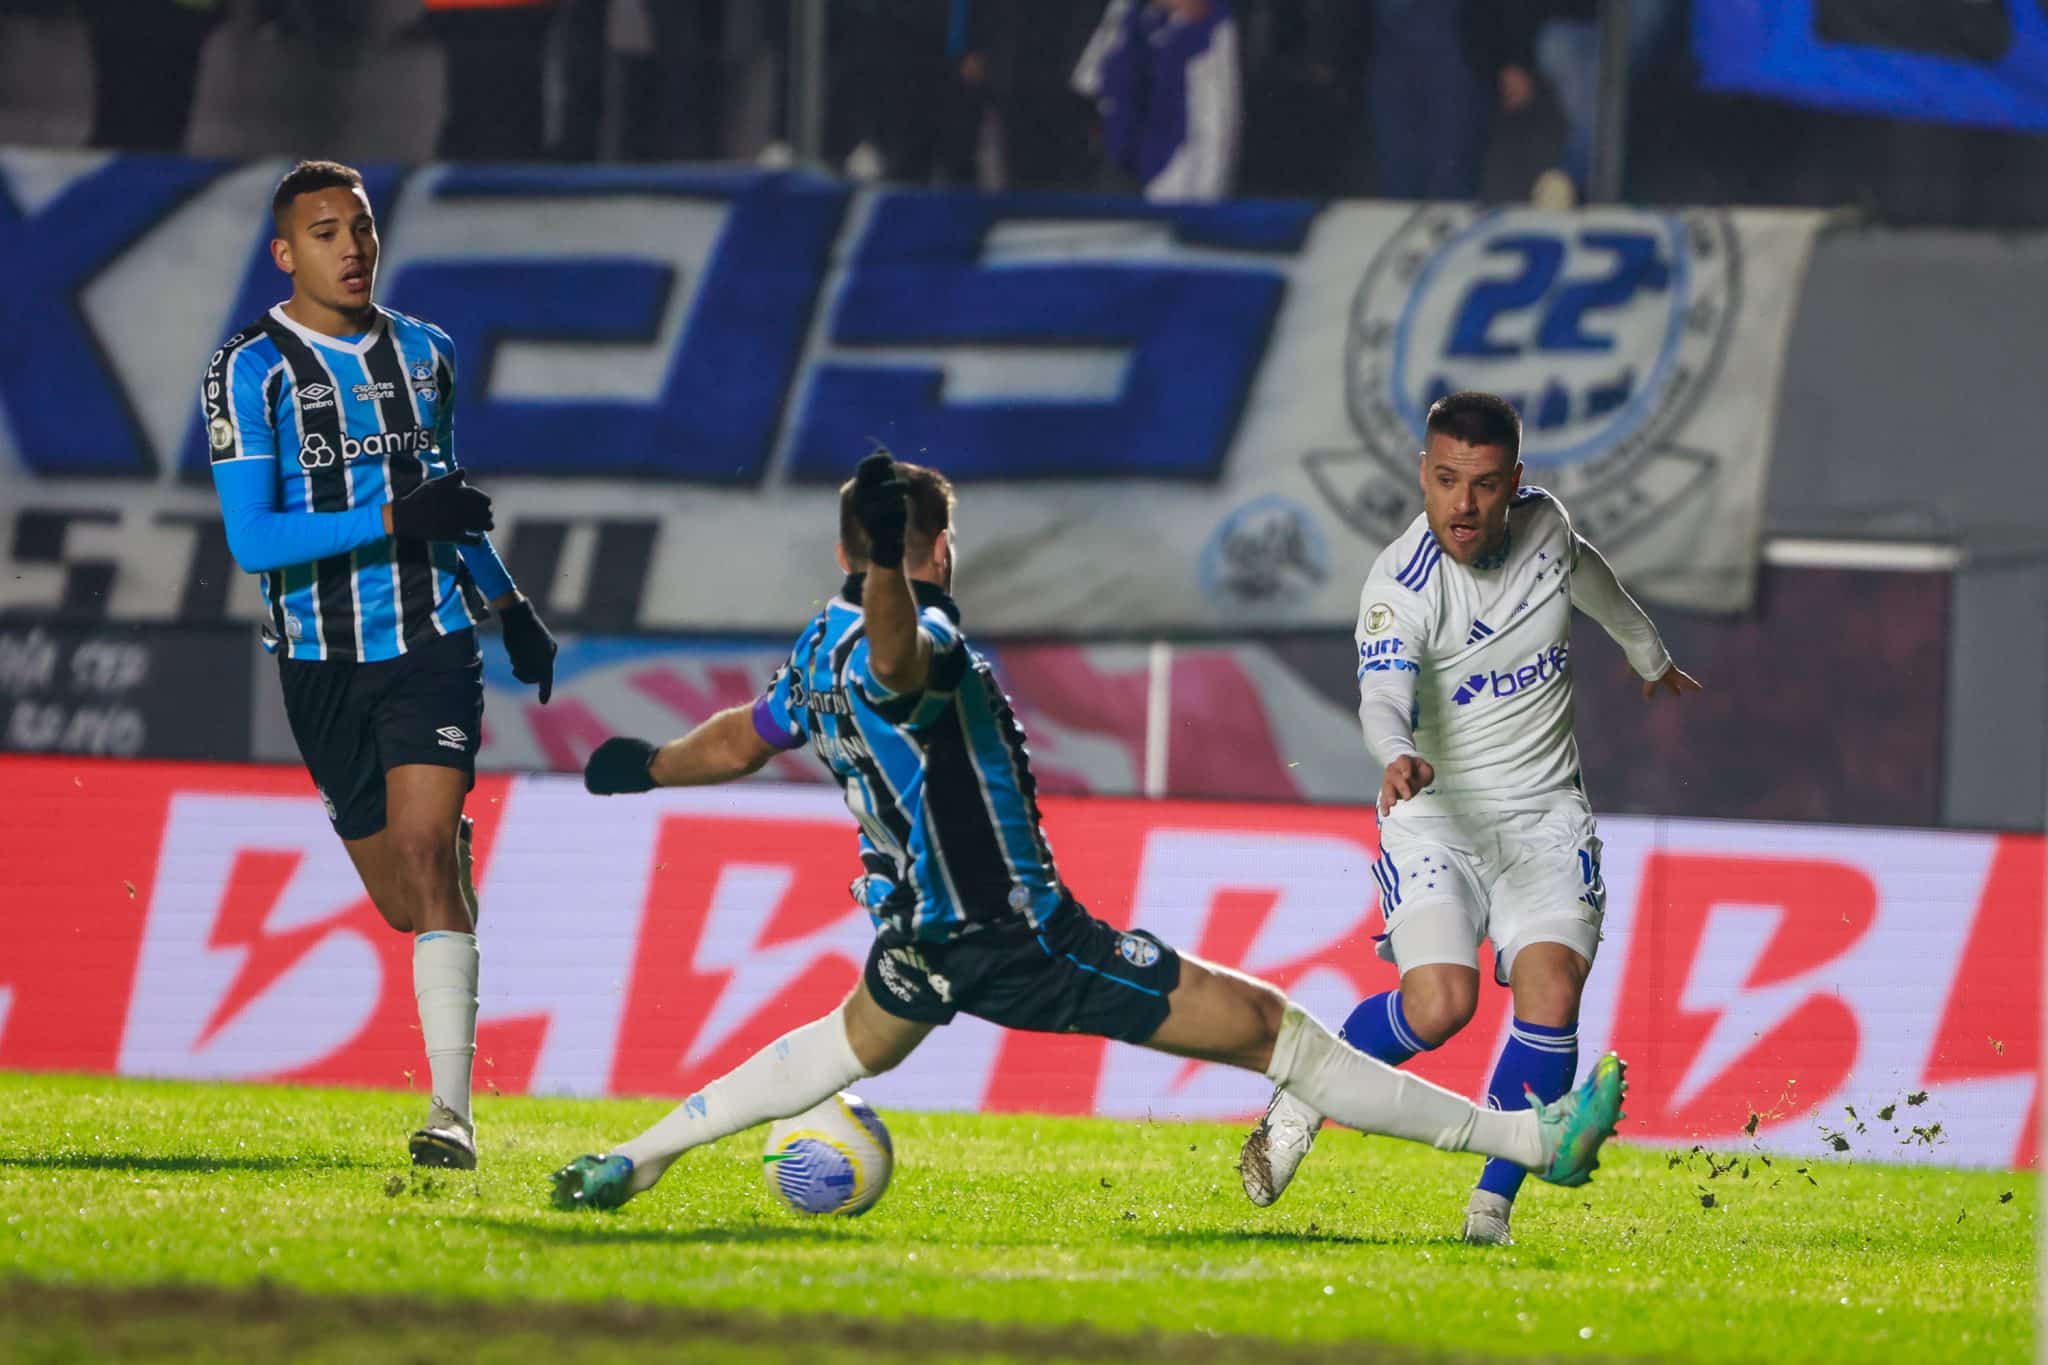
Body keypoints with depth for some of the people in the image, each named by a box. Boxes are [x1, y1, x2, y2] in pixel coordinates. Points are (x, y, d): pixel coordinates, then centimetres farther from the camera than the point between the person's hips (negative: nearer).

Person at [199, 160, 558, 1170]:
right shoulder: (250, 370, -7)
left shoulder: (423, 354, 8)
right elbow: (252, 541, -16)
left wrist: (509, 605, 25)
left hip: (431, 641, 1)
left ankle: (453, 1111, -22)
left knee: (424, 848, -18)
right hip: (322, 660, -1)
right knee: (404, 902, 3)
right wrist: (395, 519, -22)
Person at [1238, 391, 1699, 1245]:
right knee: (1439, 1004, -22)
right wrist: (1396, 757, -58)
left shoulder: (1542, 525, -1)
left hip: (1545, 817, 4)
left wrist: (1648, 654, 42)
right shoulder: (1401, 587, -19)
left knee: (1550, 998, -19)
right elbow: (1383, 695, -35)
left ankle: (1492, 1206, -7)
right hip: (1435, 815, -4)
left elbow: (1585, 574, 23)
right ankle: (1299, 1104, 6)